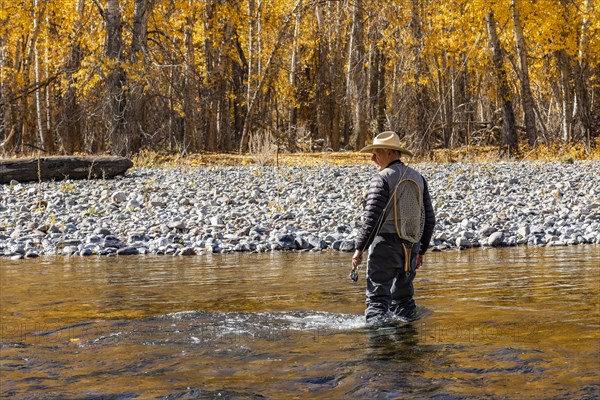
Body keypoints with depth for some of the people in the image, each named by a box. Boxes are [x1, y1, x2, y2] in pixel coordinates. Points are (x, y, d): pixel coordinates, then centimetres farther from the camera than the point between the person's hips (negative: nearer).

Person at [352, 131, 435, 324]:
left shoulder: (382, 178, -9)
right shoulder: (418, 178, 12)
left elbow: (372, 217, -16)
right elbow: (429, 219, 14)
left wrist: (359, 248, -11)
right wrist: (421, 250, 21)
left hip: (385, 245, -7)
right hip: (410, 248, 7)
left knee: (378, 298, -7)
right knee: (404, 299, 16)